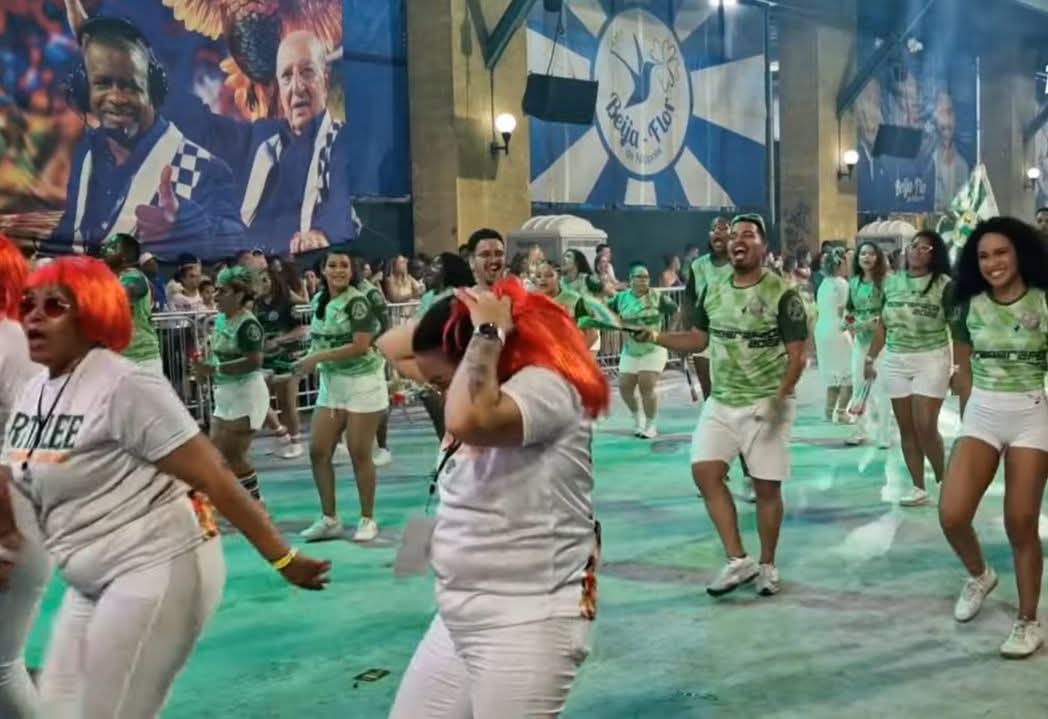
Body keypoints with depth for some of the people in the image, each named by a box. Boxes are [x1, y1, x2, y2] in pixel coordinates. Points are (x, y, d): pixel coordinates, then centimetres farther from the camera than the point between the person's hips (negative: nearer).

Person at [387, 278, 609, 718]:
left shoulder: (545, 384, -15)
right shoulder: (485, 399, 11)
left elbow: (468, 420, -36)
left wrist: (488, 332, -21)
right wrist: (443, 318, 4)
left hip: (526, 625, -9)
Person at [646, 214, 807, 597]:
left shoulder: (781, 293, -9)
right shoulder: (713, 291, 7)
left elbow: (797, 353, -11)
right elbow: (698, 339, 17)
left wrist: (781, 395, -24)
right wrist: (653, 337, 3)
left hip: (765, 406, -5)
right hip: (721, 402, 5)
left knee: (766, 486, 2)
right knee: (704, 471, -6)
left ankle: (766, 565, 21)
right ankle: (738, 560, 4)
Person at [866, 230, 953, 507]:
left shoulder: (943, 284, -5)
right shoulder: (892, 282, 8)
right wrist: (871, 358, 13)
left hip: (931, 360, -4)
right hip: (894, 361, 5)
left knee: (926, 427, -10)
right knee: (906, 428, 6)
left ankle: (943, 480, 13)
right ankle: (919, 488, 14)